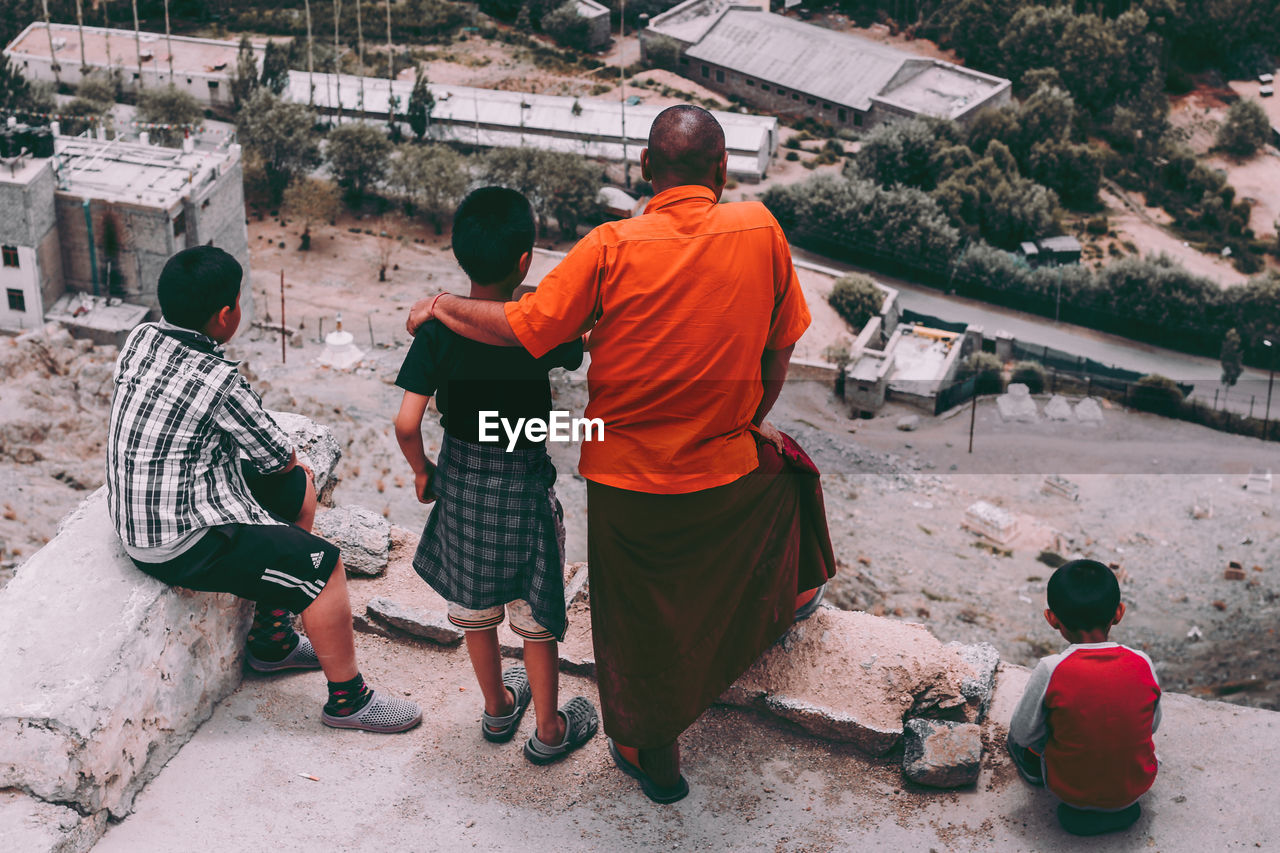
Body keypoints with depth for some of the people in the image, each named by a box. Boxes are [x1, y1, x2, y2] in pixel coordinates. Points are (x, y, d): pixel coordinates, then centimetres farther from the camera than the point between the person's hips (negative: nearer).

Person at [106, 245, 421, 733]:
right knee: (323, 566, -9)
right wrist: (285, 455, 14)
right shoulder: (219, 381, -24)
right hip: (182, 544, -10)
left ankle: (272, 638, 30)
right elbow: (277, 457, -10)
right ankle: (348, 699, 7)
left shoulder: (140, 340, 0)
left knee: (300, 491, 22)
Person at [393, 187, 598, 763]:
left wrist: (421, 472, 0)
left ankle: (497, 707, 42)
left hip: (461, 481, 2)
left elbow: (406, 423, -17)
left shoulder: (438, 330, -16)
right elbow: (578, 353, 3)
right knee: (536, 613, 15)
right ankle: (549, 730, 29)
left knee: (475, 606, 23)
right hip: (524, 487, -2)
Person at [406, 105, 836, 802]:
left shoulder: (613, 246, -17)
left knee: (642, 625, 16)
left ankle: (656, 763, 35)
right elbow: (778, 355, 0)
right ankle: (787, 597, 60)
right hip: (726, 474, 2)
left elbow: (521, 327, -16)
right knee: (785, 463, 37)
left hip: (627, 479, -2)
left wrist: (439, 306, 2)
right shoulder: (760, 231, -10)